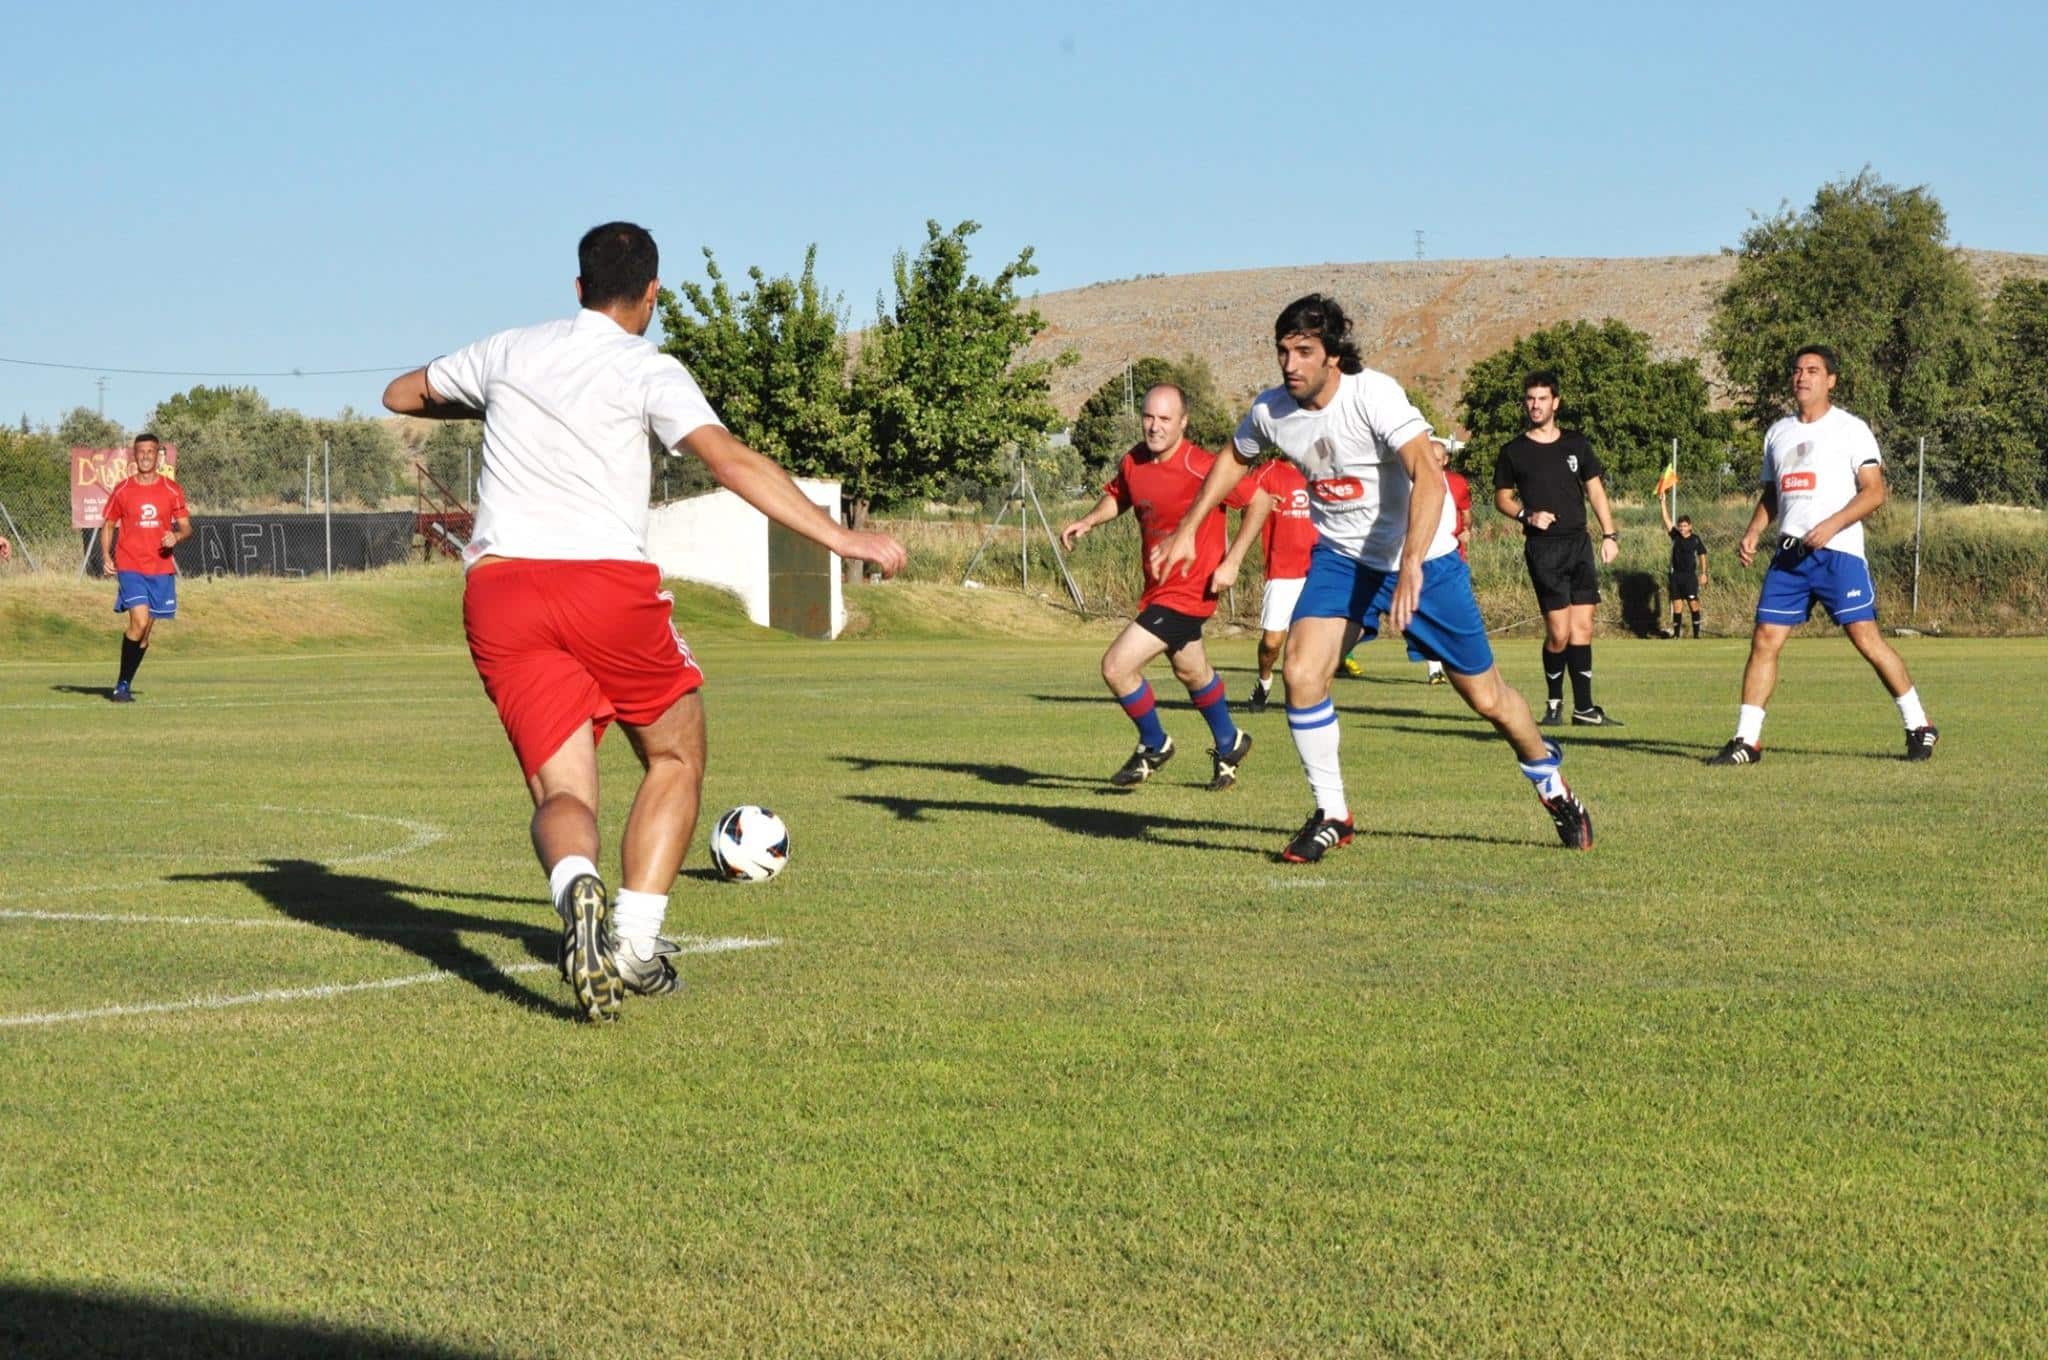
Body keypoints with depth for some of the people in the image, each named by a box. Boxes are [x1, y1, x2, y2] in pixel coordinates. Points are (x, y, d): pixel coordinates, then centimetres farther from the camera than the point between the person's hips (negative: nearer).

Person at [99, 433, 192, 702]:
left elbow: (186, 527, 8)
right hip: (129, 566, -3)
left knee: (146, 629, 5)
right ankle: (122, 685, -8)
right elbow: (108, 525, 11)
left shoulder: (171, 490, 5)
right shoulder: (123, 490, 3)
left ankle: (125, 685, 19)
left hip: (161, 568, 3)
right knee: (139, 621, -19)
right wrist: (106, 557, -4)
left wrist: (177, 537, -15)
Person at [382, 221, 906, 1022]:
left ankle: (576, 888, -34)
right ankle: (634, 948, 2)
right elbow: (734, 462, -10)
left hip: (497, 586, 3)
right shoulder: (646, 370, 3)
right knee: (675, 759, 18)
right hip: (608, 581, -3)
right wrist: (840, 538, -12)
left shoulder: (508, 353, 17)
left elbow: (402, 395, 33)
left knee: (560, 792, 2)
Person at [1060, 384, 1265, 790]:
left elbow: (1259, 502, -16)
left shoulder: (1200, 466, -24)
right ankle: (1229, 744, 50)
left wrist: (1231, 563, -18)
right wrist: (1087, 521, -1)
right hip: (1158, 586, 8)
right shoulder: (1134, 461, -3)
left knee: (1117, 666, -14)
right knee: (1191, 671, 26)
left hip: (1187, 591, -8)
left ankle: (1154, 746, 11)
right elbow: (1118, 496, 19)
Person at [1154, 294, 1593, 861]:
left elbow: (1427, 476, -39)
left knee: (1486, 697, 4)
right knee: (1301, 672, -18)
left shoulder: (1372, 395, -27)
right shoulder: (1271, 410, -9)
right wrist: (1186, 530, 14)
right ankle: (1332, 816, -2)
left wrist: (1411, 568, -50)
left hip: (1424, 557, -4)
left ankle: (1552, 787, 32)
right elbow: (1235, 459, 15)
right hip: (1340, 555, 4)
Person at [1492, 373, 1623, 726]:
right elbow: (1502, 497, 9)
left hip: (1579, 544, 4)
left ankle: (1584, 708, 4)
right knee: (1559, 632, -11)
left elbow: (1595, 488, 16)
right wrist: (1527, 516, -10)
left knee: (1582, 628, 1)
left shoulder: (1576, 444, 12)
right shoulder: (1513, 451, 4)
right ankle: (1554, 702, 8)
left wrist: (1609, 534, 9)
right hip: (1543, 548, -4)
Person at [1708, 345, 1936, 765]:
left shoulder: (1850, 429, 0)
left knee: (1866, 638, -9)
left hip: (1838, 552, -5)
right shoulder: (1779, 432, 18)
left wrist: (1831, 525, -19)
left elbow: (1874, 491, -7)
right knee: (1765, 640, -3)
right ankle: (1746, 741, 0)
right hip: (1789, 553, 5)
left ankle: (1919, 727, 4)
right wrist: (1752, 533, 9)